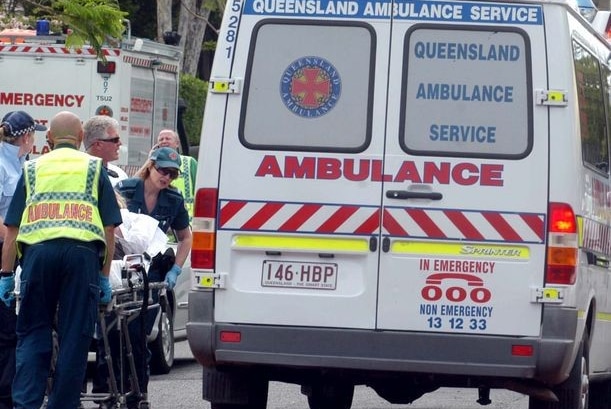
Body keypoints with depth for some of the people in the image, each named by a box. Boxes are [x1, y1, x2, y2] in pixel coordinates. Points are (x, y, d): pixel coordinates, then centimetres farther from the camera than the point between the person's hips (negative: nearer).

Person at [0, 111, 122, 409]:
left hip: (37, 251, 1)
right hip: (82, 250, -1)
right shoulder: (93, 168, 16)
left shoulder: (32, 169, 19)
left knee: (32, 335, 7)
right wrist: (104, 275, 14)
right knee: (74, 337, 5)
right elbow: (109, 228, 10)